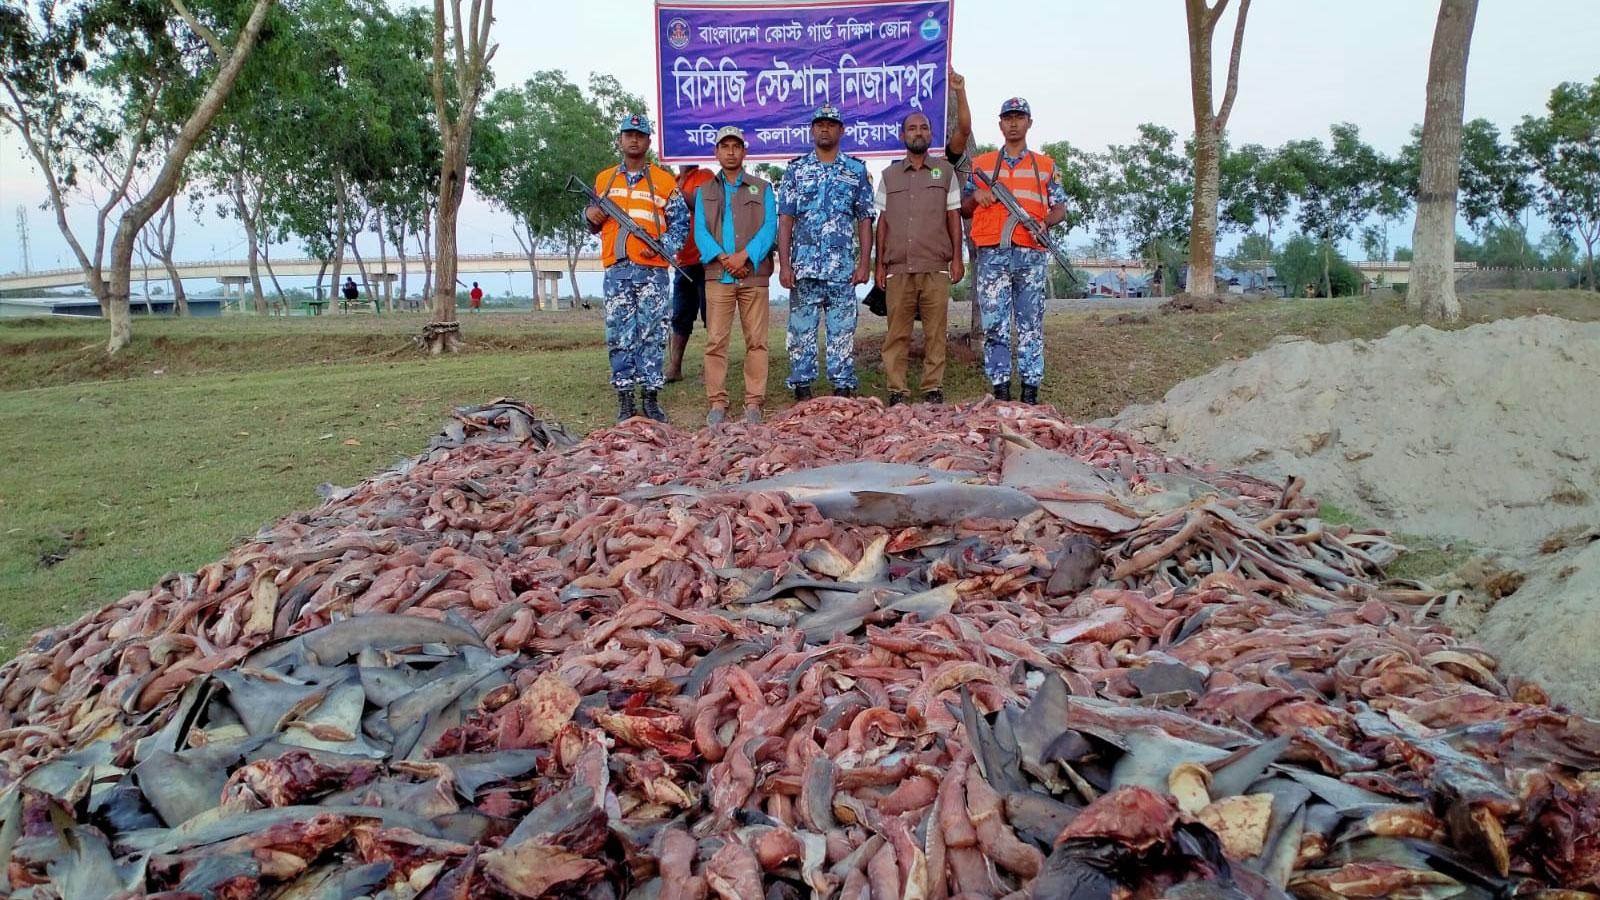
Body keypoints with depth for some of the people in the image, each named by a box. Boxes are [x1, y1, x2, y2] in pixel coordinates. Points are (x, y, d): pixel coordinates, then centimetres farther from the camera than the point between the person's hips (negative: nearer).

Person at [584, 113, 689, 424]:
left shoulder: (664, 181, 7)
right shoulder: (603, 180, 15)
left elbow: (680, 224, 5)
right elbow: (597, 224, 23)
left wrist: (662, 247, -11)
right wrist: (590, 214, 1)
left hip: (652, 270, -2)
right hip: (616, 270, 2)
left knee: (652, 334, -1)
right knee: (619, 335, 1)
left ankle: (651, 397, 5)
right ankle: (625, 399, 7)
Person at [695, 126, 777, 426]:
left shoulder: (762, 188, 12)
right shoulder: (705, 192, 17)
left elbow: (769, 228, 0)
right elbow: (700, 232, 4)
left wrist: (744, 255, -15)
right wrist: (722, 258, -14)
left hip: (754, 275, -1)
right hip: (717, 275, 1)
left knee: (756, 341, -2)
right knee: (715, 341, -4)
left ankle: (754, 402, 4)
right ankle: (717, 402, 1)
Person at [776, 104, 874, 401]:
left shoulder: (856, 170, 8)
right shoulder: (796, 170, 8)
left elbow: (865, 220, 6)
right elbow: (785, 220, 4)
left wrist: (864, 263, -3)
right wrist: (784, 265, -5)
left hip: (843, 269, 0)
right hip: (804, 267, 0)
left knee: (842, 330, 2)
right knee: (801, 329, 3)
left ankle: (843, 387, 8)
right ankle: (802, 386, 10)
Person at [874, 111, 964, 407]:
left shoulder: (945, 171, 11)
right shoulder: (889, 175, 15)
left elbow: (954, 217, 9)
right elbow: (882, 221, 14)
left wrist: (957, 258, 1)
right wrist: (879, 264, 7)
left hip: (936, 268, -1)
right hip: (898, 268, 1)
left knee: (935, 332, -2)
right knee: (897, 333, -1)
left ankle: (933, 388, 5)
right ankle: (896, 390, 4)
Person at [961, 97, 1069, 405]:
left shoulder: (1045, 166, 15)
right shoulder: (981, 164, 15)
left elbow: (1060, 207, 13)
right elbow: (964, 209, 17)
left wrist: (1045, 223, -8)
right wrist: (976, 196, -4)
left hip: (1031, 253, 0)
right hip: (992, 253, 0)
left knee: (1031, 324, 1)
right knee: (994, 324, -3)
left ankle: (1031, 391, 5)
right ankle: (1001, 390, 1)